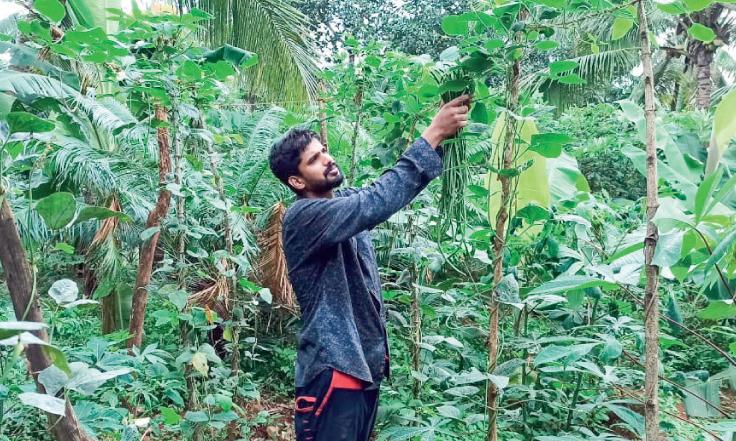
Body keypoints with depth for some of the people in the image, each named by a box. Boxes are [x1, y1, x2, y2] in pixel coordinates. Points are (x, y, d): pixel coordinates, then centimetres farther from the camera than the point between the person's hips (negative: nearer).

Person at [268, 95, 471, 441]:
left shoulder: (348, 202, 8)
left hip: (366, 361, 9)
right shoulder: (303, 216, -20)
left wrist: (443, 136, -15)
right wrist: (433, 135, -32)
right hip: (333, 370, -8)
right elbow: (377, 202, -32)